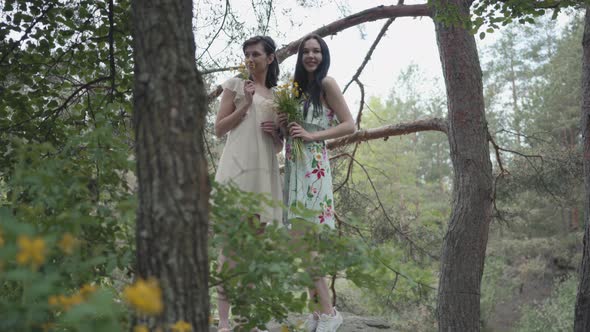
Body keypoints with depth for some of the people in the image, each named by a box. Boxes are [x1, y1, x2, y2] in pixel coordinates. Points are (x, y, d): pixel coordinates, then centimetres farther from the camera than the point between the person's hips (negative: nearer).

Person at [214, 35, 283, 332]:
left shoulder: (277, 96, 19)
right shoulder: (235, 85, 8)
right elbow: (219, 129, 2)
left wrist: (275, 132, -1)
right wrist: (246, 104, -7)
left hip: (263, 172, 5)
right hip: (237, 167, -5)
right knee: (230, 240, -10)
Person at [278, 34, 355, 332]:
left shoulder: (326, 84, -3)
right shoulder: (297, 87, 18)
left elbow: (349, 125, -8)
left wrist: (312, 135, -14)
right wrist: (284, 126, 3)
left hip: (312, 165, -8)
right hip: (293, 165, 8)